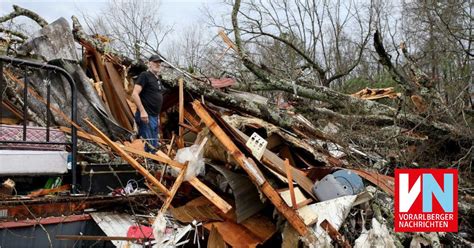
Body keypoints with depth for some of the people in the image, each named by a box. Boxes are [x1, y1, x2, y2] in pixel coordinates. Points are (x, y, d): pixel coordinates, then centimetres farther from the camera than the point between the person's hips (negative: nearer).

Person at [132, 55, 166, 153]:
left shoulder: (158, 79, 19)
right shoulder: (144, 75, -7)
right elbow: (134, 94, -16)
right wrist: (142, 111, -22)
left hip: (154, 116, 9)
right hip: (146, 116, -9)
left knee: (154, 146, 12)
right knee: (149, 145, -12)